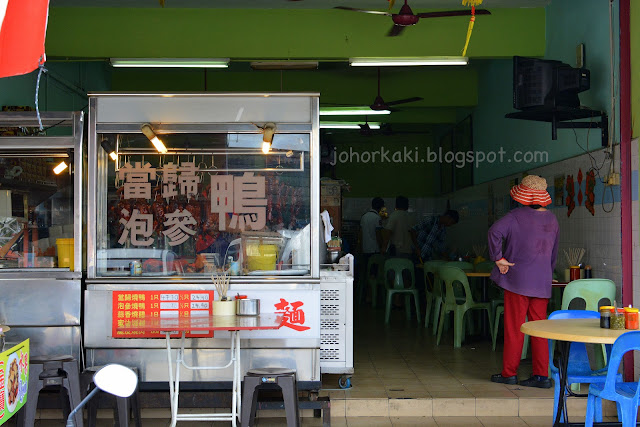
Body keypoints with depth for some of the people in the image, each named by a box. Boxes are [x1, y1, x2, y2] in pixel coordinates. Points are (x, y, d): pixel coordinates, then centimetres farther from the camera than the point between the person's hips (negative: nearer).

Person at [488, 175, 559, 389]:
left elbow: (495, 231, -25)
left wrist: (498, 258, -16)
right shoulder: (552, 219, 9)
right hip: (543, 282, 5)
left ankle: (509, 373, 9)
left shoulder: (516, 216, -8)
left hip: (518, 280, -5)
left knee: (514, 328, 2)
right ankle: (542, 375, 8)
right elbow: (553, 254, 16)